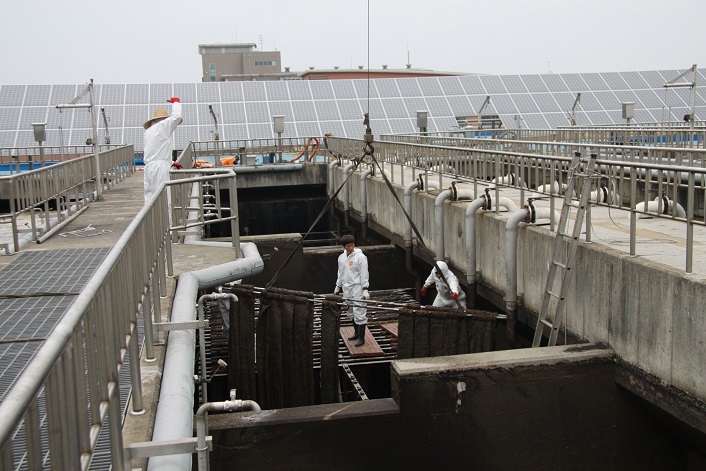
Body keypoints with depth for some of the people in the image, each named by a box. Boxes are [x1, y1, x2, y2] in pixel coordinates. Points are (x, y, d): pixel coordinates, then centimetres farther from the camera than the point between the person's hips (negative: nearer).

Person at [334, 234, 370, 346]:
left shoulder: (360, 257, -11)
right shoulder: (341, 257, 9)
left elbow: (364, 274, -12)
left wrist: (365, 290, -15)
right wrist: (338, 287, 25)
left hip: (358, 288, -6)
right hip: (347, 288, 6)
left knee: (359, 313, -7)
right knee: (351, 312, 14)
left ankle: (361, 337, -1)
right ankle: (356, 332, 29)